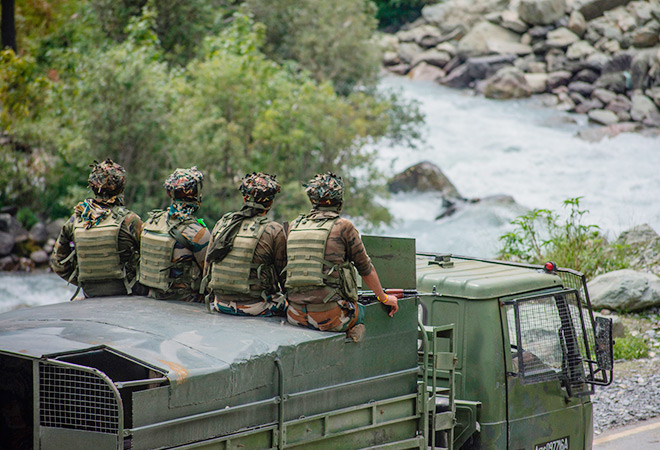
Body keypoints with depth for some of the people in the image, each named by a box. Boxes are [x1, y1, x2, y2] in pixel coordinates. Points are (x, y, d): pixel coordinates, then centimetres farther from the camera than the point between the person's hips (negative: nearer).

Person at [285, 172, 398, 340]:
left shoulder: (295, 226, 9)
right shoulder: (343, 227, -4)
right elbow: (365, 268, 6)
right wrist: (384, 298, 22)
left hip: (296, 315, 5)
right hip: (329, 317, -4)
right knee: (365, 311, 26)